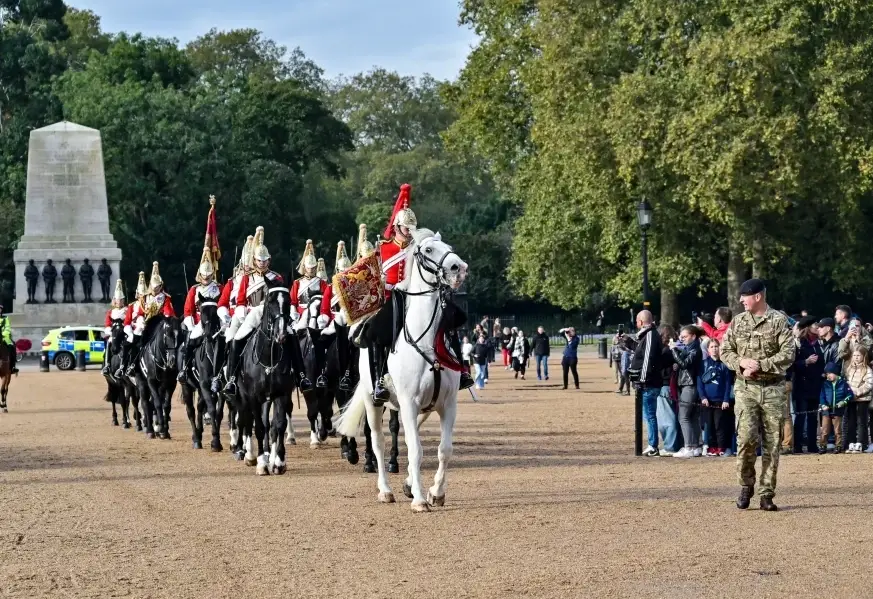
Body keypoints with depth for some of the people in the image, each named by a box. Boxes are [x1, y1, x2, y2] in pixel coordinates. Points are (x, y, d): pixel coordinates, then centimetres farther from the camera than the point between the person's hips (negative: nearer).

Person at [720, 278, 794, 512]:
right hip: (745, 388, 1)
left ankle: (767, 494, 9)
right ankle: (746, 485, 7)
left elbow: (788, 355, -9)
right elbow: (725, 352, 10)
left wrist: (759, 365, -17)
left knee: (772, 442, 1)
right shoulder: (737, 322, 9)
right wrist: (742, 362, -10)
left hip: (773, 389, -1)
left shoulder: (779, 321, -3)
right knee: (746, 437, -13)